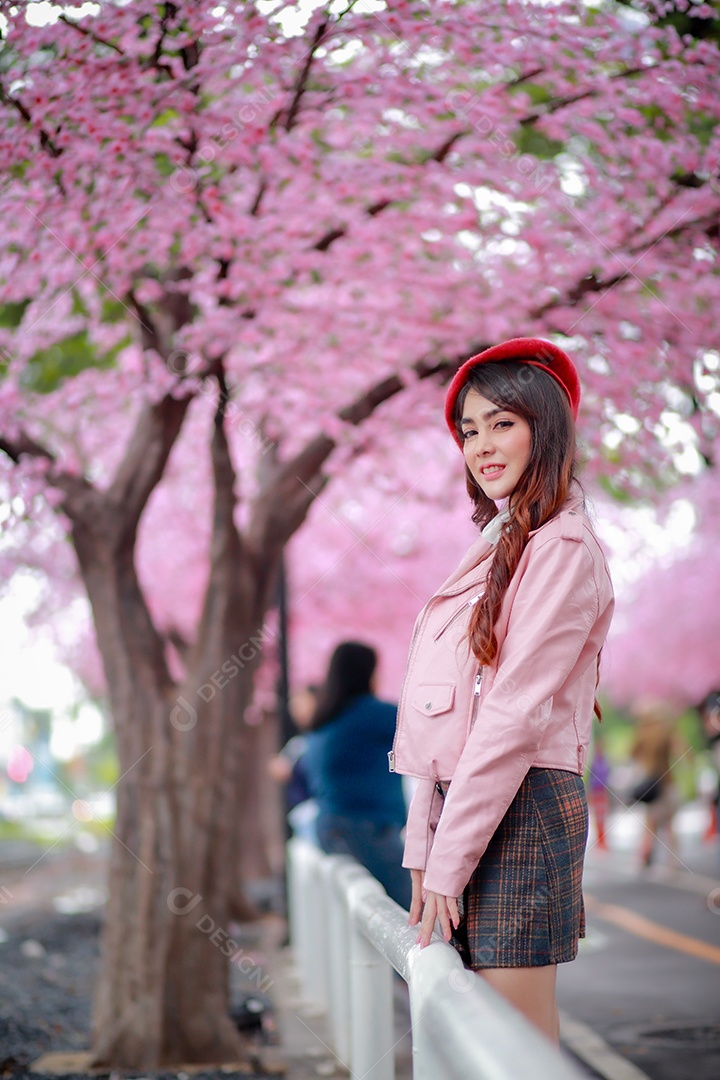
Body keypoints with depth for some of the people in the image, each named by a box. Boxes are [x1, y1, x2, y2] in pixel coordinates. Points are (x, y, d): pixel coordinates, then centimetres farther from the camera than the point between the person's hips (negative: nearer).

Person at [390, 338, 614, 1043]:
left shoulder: (561, 548, -8)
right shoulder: (495, 547, 19)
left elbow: (516, 713, -15)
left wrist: (448, 861, -15)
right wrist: (422, 851, 11)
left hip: (520, 810, -8)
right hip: (461, 800, 8)